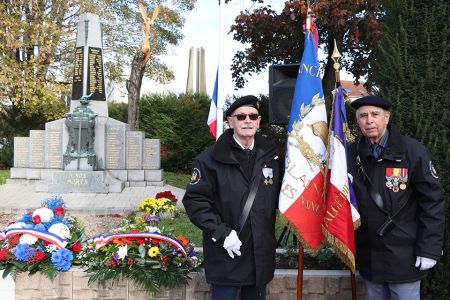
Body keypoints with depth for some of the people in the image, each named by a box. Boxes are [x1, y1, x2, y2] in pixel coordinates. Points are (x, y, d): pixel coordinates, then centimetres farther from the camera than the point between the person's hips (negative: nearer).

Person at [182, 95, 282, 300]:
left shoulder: (270, 156, 8)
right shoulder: (212, 158, -8)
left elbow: (278, 197, 16)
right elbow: (194, 199, -11)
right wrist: (221, 233, -18)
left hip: (261, 254, 5)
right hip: (226, 255, -4)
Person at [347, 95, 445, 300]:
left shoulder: (413, 150, -9)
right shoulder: (352, 153, 2)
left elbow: (432, 201, -9)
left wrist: (429, 249, -12)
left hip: (404, 257, -4)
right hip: (368, 257, 4)